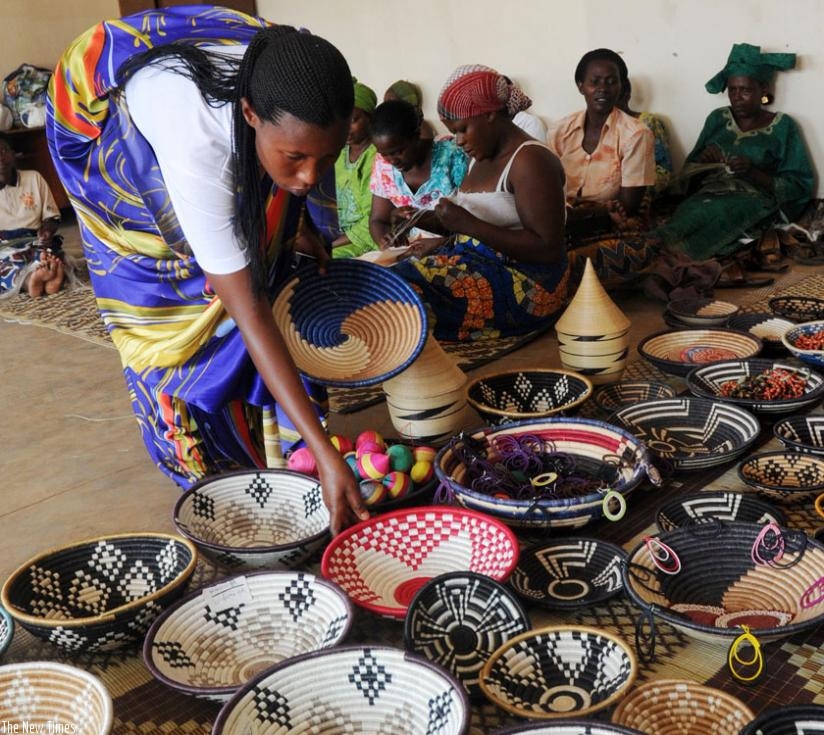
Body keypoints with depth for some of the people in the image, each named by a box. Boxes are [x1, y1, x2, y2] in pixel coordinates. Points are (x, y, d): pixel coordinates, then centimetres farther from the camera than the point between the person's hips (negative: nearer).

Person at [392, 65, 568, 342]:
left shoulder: (530, 160, -13)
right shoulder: (482, 158, 14)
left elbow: (548, 249, -20)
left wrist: (468, 224, -21)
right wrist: (443, 243, 9)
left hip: (522, 284, -9)